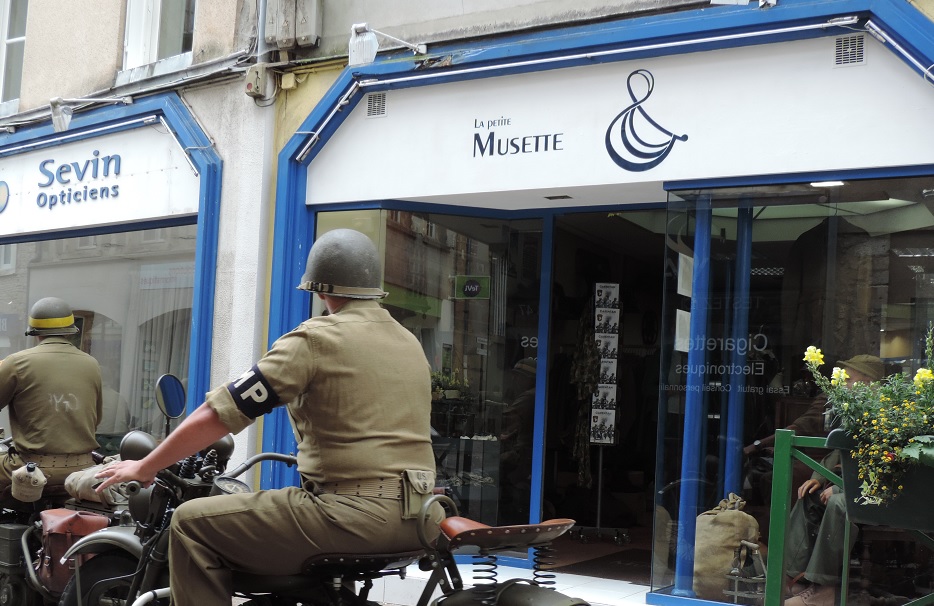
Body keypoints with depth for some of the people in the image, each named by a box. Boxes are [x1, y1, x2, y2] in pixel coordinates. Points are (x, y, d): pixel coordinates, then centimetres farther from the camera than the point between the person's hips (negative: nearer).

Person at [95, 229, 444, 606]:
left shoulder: (316, 339, -6)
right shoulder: (411, 344, 16)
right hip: (415, 518, 8)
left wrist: (143, 468, 7)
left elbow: (215, 415, -6)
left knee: (193, 523, 1)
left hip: (354, 512, -8)